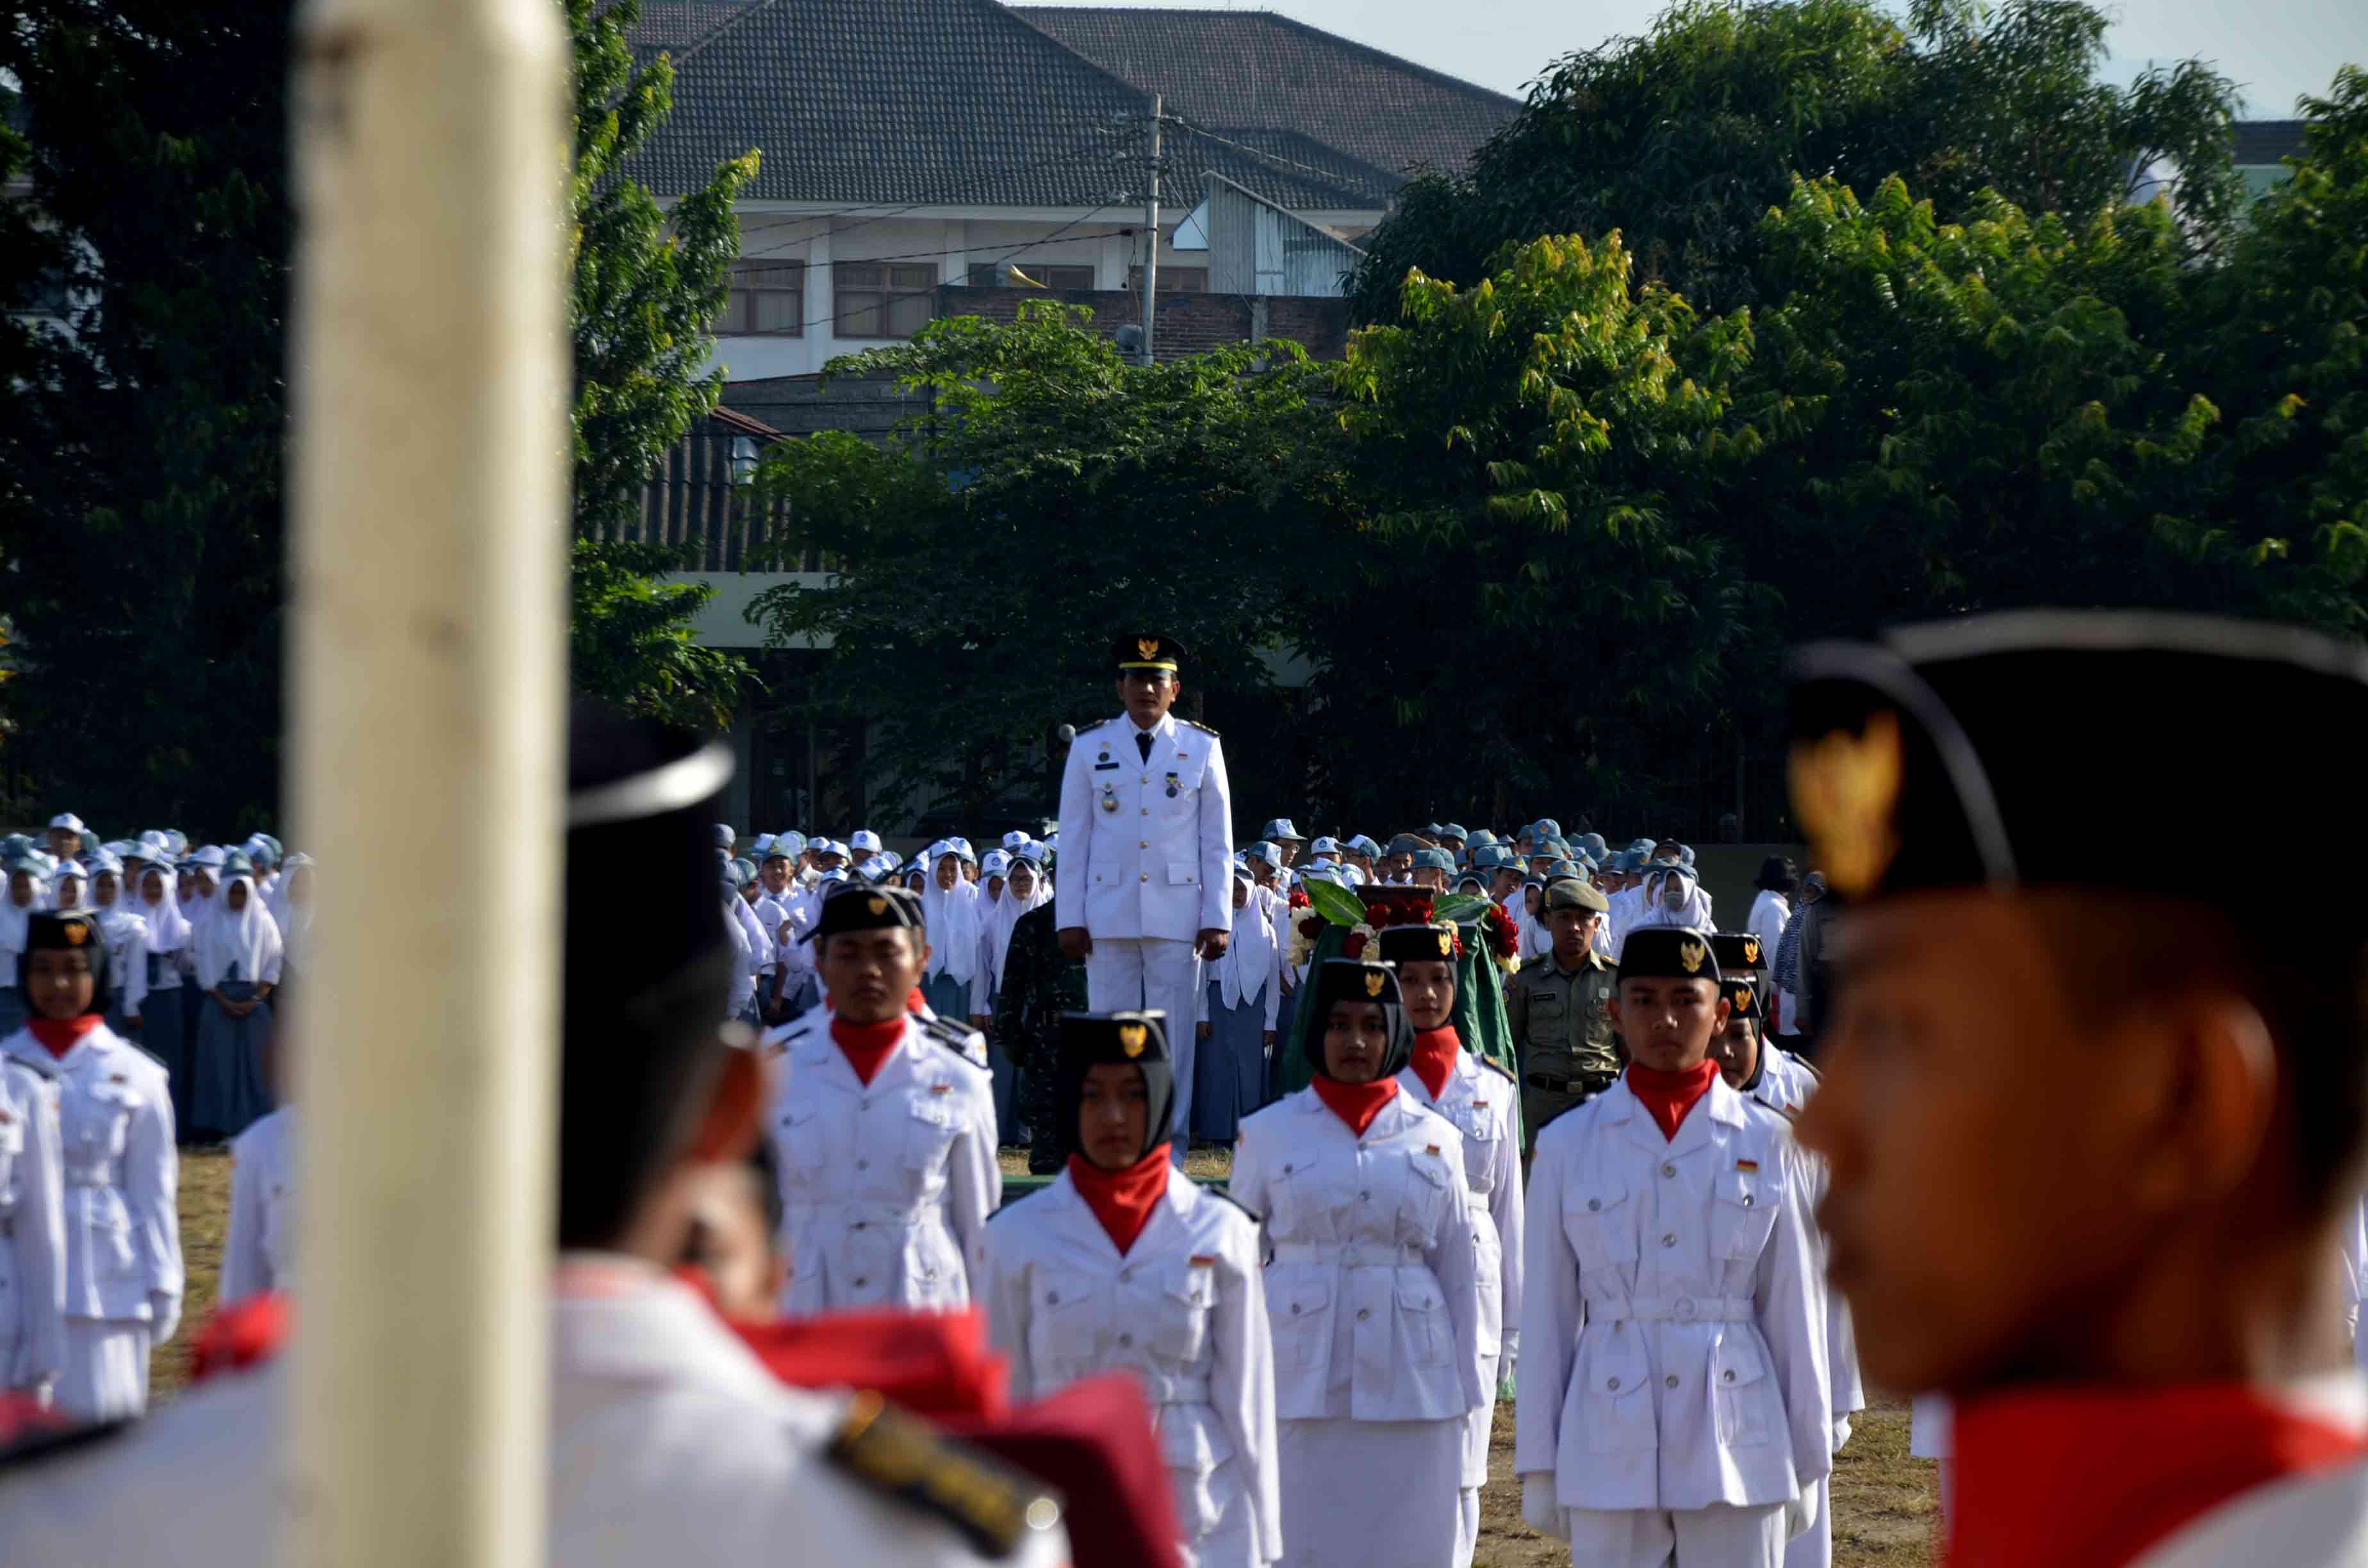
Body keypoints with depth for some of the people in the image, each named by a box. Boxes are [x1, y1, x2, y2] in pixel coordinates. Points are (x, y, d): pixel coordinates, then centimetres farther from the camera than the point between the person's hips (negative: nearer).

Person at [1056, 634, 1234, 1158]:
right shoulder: (1090, 748, 6)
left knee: (1173, 1036, 0)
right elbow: (1073, 838, 6)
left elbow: (1218, 841, 5)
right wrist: (1070, 918, 0)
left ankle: (1168, 1150, 5)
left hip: (1177, 916, 0)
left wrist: (1216, 919, -1)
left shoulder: (1202, 748, 5)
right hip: (1108, 914, 0)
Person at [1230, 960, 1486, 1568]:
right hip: (1301, 1385, -1)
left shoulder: (1434, 1139, 8)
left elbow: (1459, 1273, 10)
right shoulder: (1268, 1135, 5)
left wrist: (1464, 1396, 7)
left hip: (1409, 1386, 1)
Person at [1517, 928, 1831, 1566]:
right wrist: (1540, 1465, 5)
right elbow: (1546, 1316, 6)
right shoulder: (1569, 1145, 4)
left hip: (1737, 1447, 0)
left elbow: (1794, 1309, 7)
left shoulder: (1768, 1142, 4)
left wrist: (1806, 1459, 7)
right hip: (1610, 1450, 0)